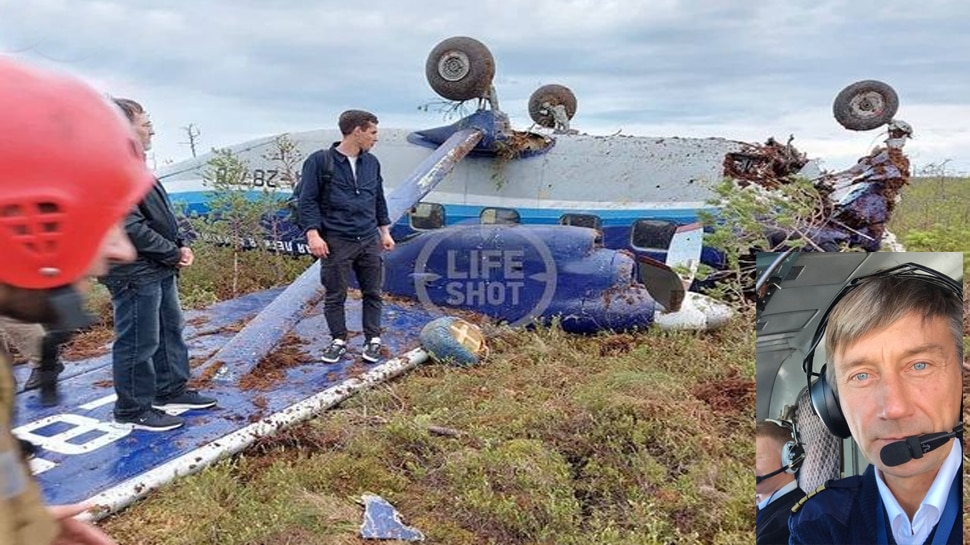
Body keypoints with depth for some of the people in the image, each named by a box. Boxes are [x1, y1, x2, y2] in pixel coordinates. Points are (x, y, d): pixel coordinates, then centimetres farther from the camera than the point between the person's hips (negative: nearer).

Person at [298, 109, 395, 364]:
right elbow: (308, 200, -6)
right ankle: (338, 340, 20)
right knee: (335, 295, 5)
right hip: (336, 242, -4)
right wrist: (313, 234, -13)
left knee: (372, 293, 8)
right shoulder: (320, 161, -5)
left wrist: (385, 231, 17)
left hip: (369, 240, 5)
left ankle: (373, 339, 19)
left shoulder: (371, 162, 11)